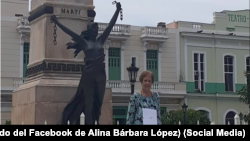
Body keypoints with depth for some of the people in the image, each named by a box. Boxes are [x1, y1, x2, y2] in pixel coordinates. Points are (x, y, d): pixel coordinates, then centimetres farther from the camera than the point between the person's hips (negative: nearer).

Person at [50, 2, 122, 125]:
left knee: (98, 103, 4)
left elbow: (110, 26, 9)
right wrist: (57, 23, -7)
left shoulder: (100, 40, 12)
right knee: (89, 103, -2)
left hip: (100, 74, 4)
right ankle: (89, 123, -2)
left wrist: (117, 11, 4)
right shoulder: (84, 42, 4)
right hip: (88, 74, -4)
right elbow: (70, 32, -2)